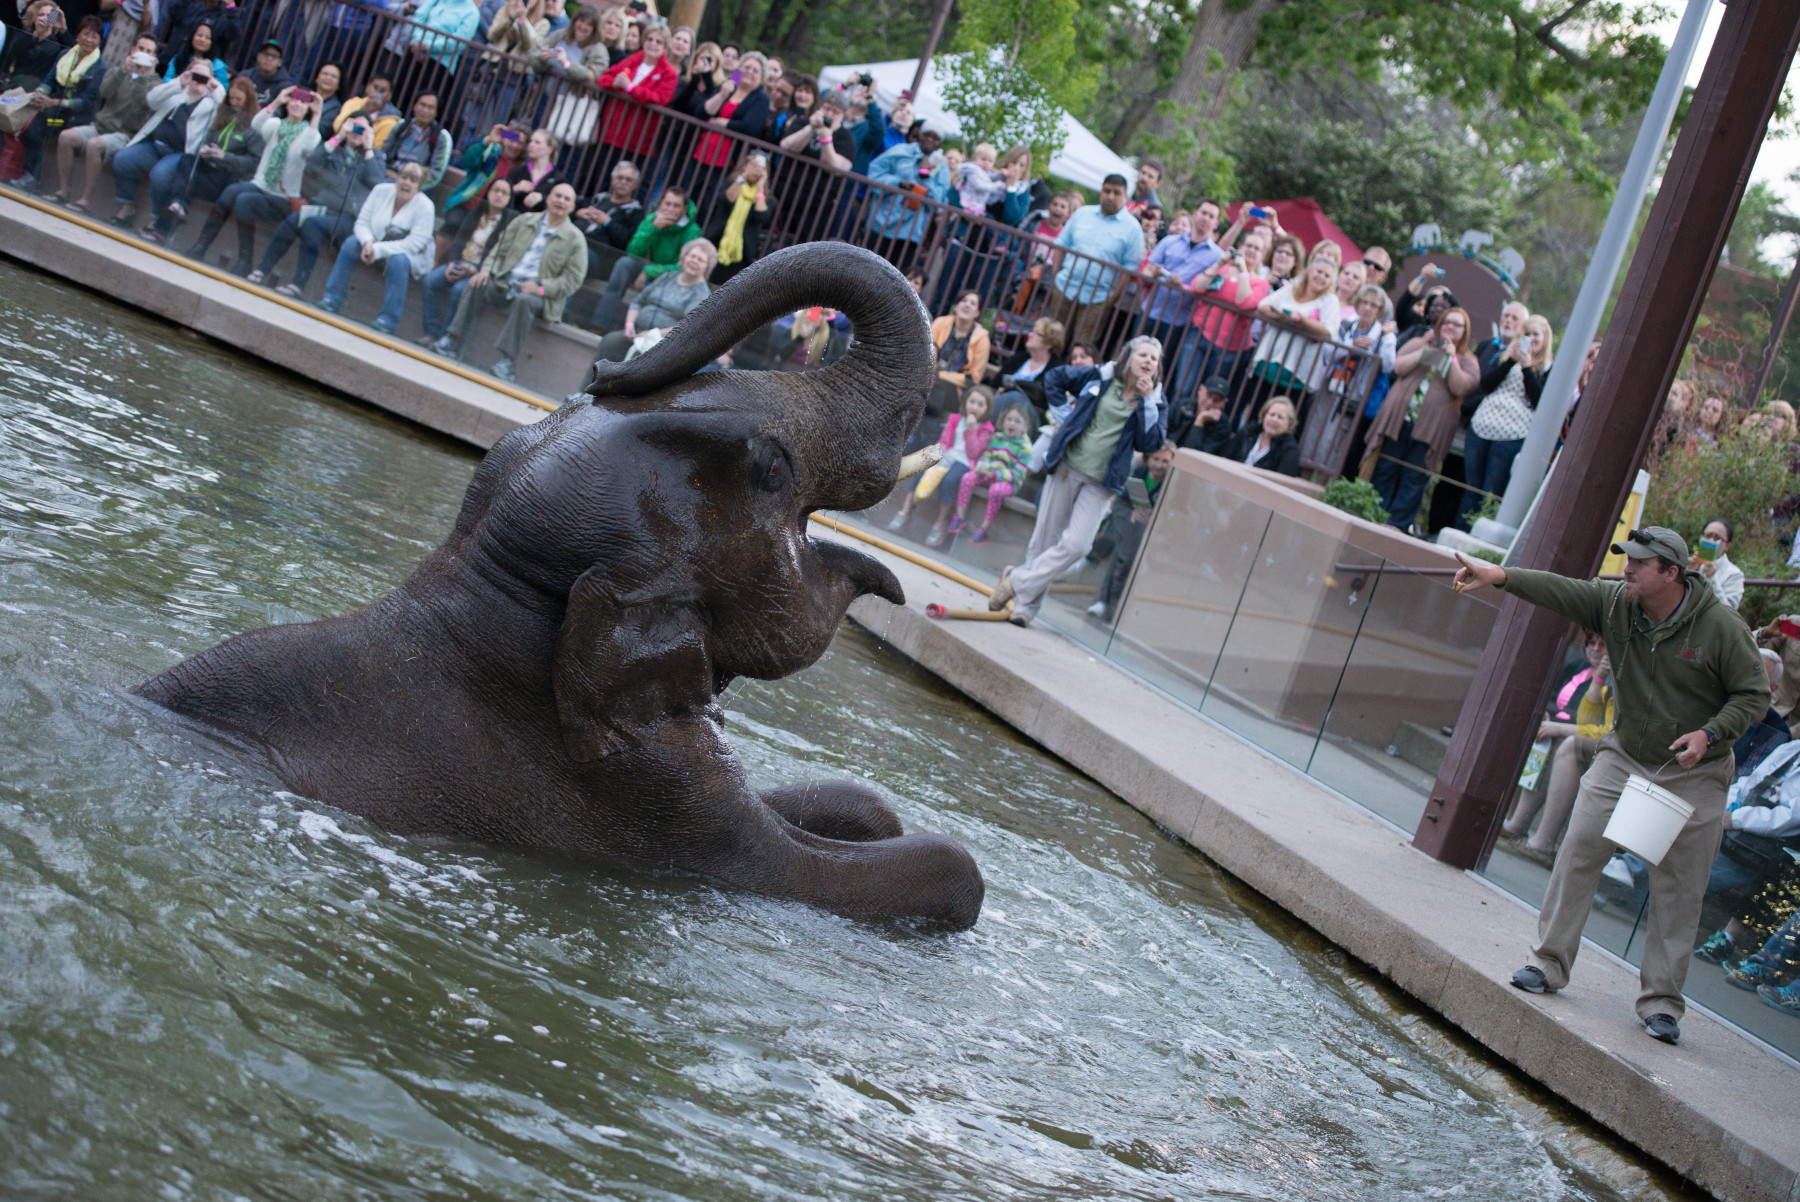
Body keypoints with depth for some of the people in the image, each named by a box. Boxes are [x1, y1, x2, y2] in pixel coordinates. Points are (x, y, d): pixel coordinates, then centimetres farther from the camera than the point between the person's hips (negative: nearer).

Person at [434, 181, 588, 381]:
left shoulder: (575, 239, 3)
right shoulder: (525, 221, 15)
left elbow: (573, 279, -3)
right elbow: (500, 249, 16)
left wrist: (541, 288, -17)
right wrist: (486, 270, -4)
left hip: (535, 294, -4)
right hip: (504, 283, 4)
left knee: (524, 300, -37)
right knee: (474, 284, -20)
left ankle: (507, 360, -39)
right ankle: (453, 341, -20)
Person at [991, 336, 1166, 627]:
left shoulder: (1154, 401, 2)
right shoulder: (1099, 377, 2)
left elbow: (1150, 443, -11)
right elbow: (1053, 378, 15)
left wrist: (1146, 401, -15)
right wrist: (1064, 412, 5)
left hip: (1102, 482, 0)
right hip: (1068, 466, 0)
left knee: (1076, 543, -13)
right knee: (1045, 538, 4)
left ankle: (1018, 582, 0)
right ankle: (1025, 603, 16)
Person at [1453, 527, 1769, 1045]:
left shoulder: (1721, 628, -17)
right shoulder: (1614, 603, -8)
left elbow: (1753, 694, -9)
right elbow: (1560, 591, -16)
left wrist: (1710, 734, -23)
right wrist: (1501, 576, -31)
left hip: (1693, 775, -3)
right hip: (1624, 756, 3)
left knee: (1678, 890, 0)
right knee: (1578, 851, -6)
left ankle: (1661, 1001, 10)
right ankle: (1550, 963, 7)